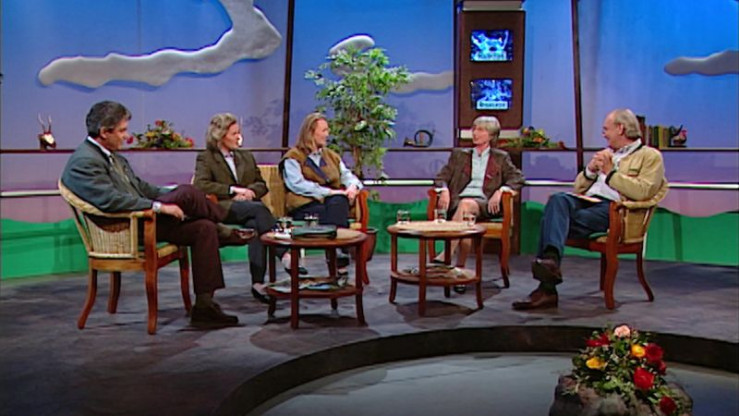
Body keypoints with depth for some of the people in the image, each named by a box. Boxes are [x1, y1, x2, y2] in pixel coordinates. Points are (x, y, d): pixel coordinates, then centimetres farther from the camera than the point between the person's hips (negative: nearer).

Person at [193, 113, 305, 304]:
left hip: (249, 206, 4)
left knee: (255, 224, -34)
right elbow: (200, 185, -8)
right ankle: (285, 256, -40)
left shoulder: (246, 156, 25)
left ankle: (258, 283, -40)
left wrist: (250, 191, -3)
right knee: (259, 208, -35)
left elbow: (262, 184, 21)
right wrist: (234, 190, -14)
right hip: (223, 209, -4)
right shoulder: (205, 158, 10)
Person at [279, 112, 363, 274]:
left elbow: (347, 175, 21)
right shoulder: (293, 157, 9)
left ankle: (339, 257, -44)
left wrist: (353, 186, -5)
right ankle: (338, 259, -42)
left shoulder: (331, 155, 29)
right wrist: (328, 192, -16)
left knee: (338, 203, -34)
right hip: (306, 206, -4)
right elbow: (298, 185, -8)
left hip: (334, 202, 4)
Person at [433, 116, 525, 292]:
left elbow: (518, 177, 10)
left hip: (483, 203, -1)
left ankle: (446, 256, -49)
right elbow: (441, 177, 17)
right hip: (459, 201, 1)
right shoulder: (459, 155, 26)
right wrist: (444, 190, -6)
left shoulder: (500, 158, 22)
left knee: (466, 205, -40)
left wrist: (500, 190, -9)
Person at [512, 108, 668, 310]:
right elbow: (578, 187, 28)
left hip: (613, 208, -6)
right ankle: (550, 259, -46)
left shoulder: (650, 156, 12)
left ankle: (547, 287, -35)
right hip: (585, 201, 6)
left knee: (554, 219, -29)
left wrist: (610, 172, -4)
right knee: (558, 199, -30)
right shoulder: (606, 154, 34)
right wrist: (590, 170, 9)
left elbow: (642, 192, -7)